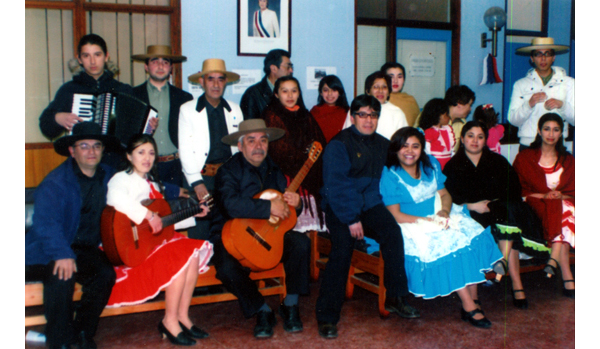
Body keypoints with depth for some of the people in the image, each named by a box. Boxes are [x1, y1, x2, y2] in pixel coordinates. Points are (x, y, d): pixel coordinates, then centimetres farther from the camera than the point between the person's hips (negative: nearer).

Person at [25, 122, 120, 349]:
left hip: (86, 248, 4)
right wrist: (62, 254, -38)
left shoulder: (108, 177, 8)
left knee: (105, 274, -24)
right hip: (52, 250, -4)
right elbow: (46, 223, -24)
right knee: (61, 277, -32)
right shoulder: (55, 183, -11)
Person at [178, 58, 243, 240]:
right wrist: (196, 182, -10)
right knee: (199, 233, -5)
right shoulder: (187, 109, 5)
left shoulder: (235, 109, 14)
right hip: (201, 177, -2)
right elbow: (185, 149, -2)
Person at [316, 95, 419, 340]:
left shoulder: (382, 145, 14)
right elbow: (334, 186, -11)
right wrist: (351, 220, -16)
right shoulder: (339, 145, -5)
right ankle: (327, 317, -15)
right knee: (342, 248, -24)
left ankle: (395, 298, -11)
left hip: (369, 205, 5)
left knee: (392, 232, -23)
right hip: (339, 208, -4)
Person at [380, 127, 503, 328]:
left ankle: (474, 300, -15)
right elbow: (395, 215, -13)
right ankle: (468, 306, -21)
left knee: (473, 235, -18)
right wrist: (429, 221, -20)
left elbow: (444, 193, 10)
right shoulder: (389, 175, -9)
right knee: (447, 243, -29)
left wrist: (444, 211, -14)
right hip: (412, 226, -5)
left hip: (440, 218, 6)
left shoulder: (431, 164, 10)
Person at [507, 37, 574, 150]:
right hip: (527, 144, -1)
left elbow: (575, 120, 4)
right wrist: (529, 104, -15)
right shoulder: (520, 84, 9)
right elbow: (513, 120, 0)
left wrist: (561, 105, -13)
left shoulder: (569, 83, 11)